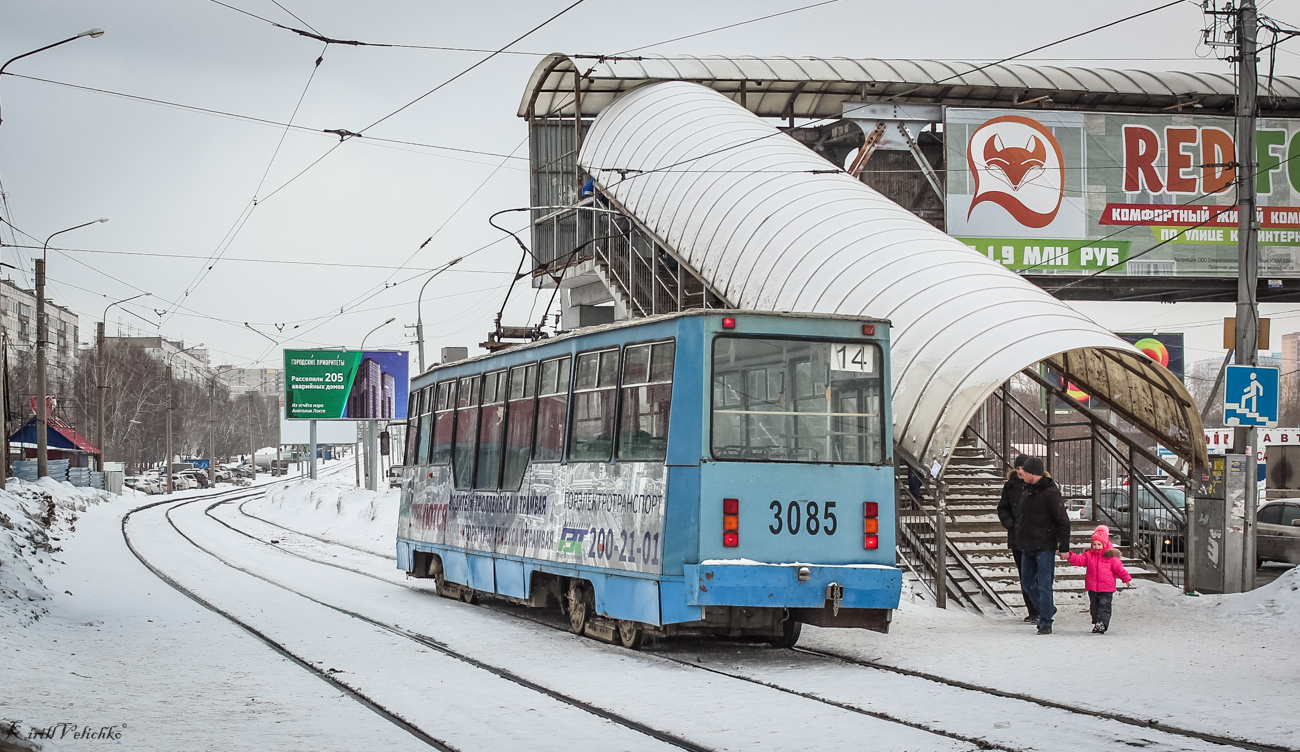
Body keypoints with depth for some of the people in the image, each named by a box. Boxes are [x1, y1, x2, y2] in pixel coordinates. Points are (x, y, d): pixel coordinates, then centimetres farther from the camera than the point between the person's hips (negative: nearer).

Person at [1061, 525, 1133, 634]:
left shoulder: (1111, 556, -2)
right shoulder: (1089, 555, 7)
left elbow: (1119, 568, 0)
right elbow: (1079, 560, -3)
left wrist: (1126, 578, -3)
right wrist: (1069, 556, -19)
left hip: (1106, 588, -4)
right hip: (1092, 587, 4)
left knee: (1104, 606, -8)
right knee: (1094, 607, 12)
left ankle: (1101, 624, -12)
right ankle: (1096, 623, 22)